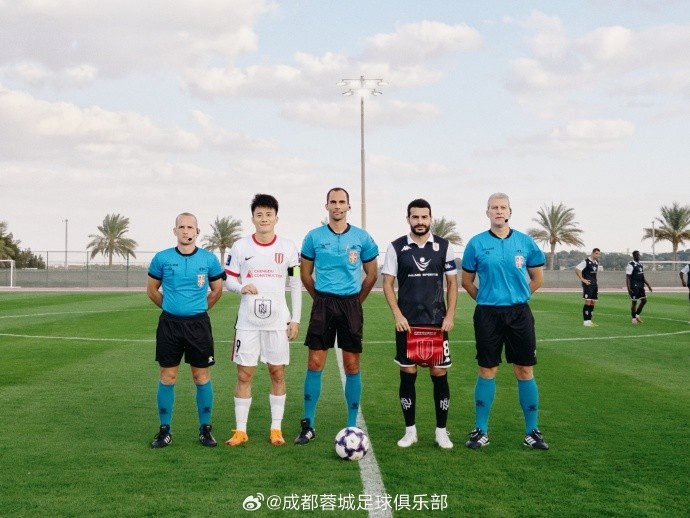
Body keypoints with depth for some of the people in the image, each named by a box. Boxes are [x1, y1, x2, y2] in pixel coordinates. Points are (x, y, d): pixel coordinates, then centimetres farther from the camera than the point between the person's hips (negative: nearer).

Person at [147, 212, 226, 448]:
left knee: (202, 376, 4)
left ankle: (205, 429, 14)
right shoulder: (162, 258, -1)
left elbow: (217, 290, 12)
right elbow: (152, 290, 11)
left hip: (198, 324, 0)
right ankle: (165, 430, 14)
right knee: (167, 377, 3)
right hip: (169, 324, 0)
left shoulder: (209, 259, -1)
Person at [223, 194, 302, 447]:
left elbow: (296, 285, 4)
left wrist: (295, 319, -1)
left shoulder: (288, 247, 2)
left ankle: (276, 429, 14)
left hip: (278, 321, 0)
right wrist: (242, 287, -19)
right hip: (247, 322, 0)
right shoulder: (240, 247, 1)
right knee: (244, 374, 2)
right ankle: (240, 430, 10)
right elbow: (228, 280, 4)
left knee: (277, 373, 4)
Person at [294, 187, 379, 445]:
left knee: (352, 366, 3)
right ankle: (308, 425, 7)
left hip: (351, 305, 0)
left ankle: (352, 426, 13)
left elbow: (372, 274, 11)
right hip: (323, 304, 0)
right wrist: (320, 298, 11)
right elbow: (305, 274, 11)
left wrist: (356, 300, 12)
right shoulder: (314, 237, 2)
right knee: (315, 364, -1)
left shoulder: (362, 238, 2)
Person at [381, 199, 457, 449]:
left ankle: (441, 431, 12)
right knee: (407, 374, 3)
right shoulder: (396, 247, 0)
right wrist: (397, 315, -9)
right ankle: (410, 430, 14)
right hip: (407, 322, -1)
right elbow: (387, 283, 1)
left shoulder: (443, 246, 4)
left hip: (437, 322, 1)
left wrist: (450, 315, -3)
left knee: (439, 374, 1)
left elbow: (452, 282, 7)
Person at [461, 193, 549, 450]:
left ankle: (532, 431, 14)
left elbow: (537, 278, 13)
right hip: (487, 314, -1)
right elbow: (467, 281, 9)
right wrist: (486, 299, 10)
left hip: (519, 313, 1)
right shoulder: (476, 243, 0)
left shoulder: (525, 242, 2)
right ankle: (481, 431, 13)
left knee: (525, 371, 3)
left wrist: (516, 296, 12)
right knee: (487, 371, 4)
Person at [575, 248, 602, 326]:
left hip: (594, 284, 8)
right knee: (588, 302, -11)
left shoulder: (597, 262, 14)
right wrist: (582, 279, -17)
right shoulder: (586, 261, -12)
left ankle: (589, 320, 15)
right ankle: (586, 321, -7)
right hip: (588, 284, -8)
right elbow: (577, 269, -17)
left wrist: (594, 280, 16)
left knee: (593, 302, 8)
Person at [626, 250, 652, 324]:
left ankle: (637, 315, 21)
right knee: (634, 301, -2)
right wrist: (629, 288, -22)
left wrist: (648, 285, 17)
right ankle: (634, 318, 9)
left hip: (640, 286, 8)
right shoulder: (631, 265, -11)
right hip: (634, 286, -8)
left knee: (644, 300, 7)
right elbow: (627, 277, -15)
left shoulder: (640, 265, 15)